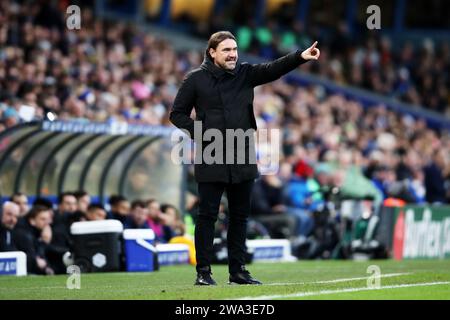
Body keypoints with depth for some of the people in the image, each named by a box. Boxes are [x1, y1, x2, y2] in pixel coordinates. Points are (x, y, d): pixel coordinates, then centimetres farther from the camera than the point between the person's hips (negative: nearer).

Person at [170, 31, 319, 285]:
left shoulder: (245, 74, 7)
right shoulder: (196, 79, -1)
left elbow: (273, 69, -9)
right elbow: (178, 113, 3)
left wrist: (300, 57, -26)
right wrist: (198, 132, -13)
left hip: (243, 158, 4)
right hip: (211, 159, -4)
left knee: (240, 216, 9)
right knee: (208, 216, -1)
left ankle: (238, 271, 16)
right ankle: (203, 271, 4)